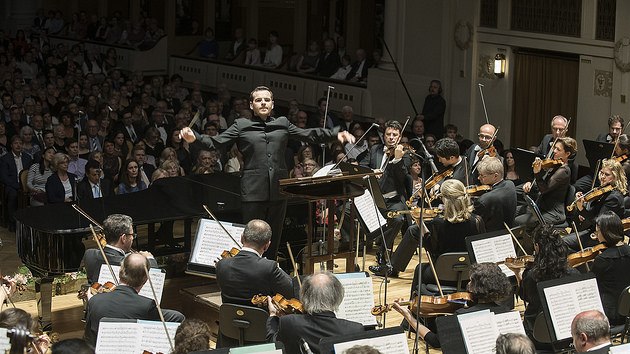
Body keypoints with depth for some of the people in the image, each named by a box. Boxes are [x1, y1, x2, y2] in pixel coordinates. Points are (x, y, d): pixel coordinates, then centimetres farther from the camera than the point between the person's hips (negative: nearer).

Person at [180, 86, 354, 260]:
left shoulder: (282, 123, 13)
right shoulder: (241, 125, 6)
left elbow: (309, 135, 14)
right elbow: (215, 142, -1)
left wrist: (337, 134, 4)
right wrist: (194, 137, -19)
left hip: (278, 188, 3)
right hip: (254, 190, -3)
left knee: (274, 239, 9)